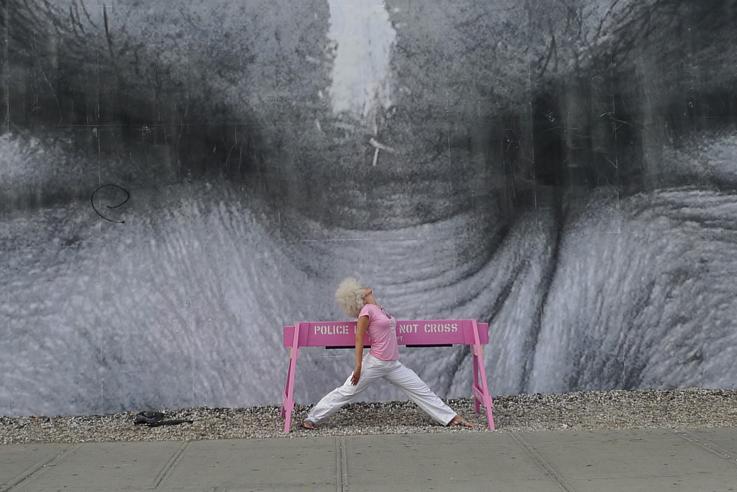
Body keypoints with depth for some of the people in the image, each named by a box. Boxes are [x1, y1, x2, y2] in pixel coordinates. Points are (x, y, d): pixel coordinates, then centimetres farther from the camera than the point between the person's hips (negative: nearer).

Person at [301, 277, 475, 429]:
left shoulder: (380, 308, 12)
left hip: (393, 365, 7)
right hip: (374, 363, -7)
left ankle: (452, 418, 11)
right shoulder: (367, 310, -11)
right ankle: (311, 418, 8)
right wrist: (358, 366, -17)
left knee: (421, 390, 6)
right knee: (345, 392, -3)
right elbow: (359, 340, -14)